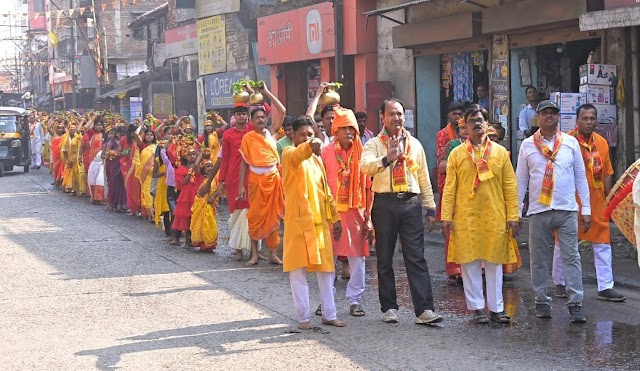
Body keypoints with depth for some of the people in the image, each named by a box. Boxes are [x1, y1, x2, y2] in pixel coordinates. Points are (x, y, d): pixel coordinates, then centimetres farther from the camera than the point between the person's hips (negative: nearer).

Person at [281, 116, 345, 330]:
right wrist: (309, 147, -52)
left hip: (320, 222, 6)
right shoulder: (289, 155, -5)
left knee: (326, 269, 9)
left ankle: (329, 314, 17)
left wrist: (334, 218, 15)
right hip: (298, 222, -6)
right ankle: (304, 317, 5)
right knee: (298, 270, -1)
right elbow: (296, 156, -31)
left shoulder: (317, 159, 16)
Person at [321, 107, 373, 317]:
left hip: (356, 212, 1)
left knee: (357, 259, 3)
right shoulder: (326, 153, 0)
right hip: (332, 211, -1)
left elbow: (368, 187, 5)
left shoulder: (362, 154, 4)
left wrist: (368, 216, 2)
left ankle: (355, 300, 12)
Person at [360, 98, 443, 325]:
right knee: (385, 259, 6)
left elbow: (424, 178, 17)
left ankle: (424, 310, -6)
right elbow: (365, 166, -17)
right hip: (385, 203, -1)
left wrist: (430, 208, 13)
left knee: (416, 258, -4)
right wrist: (387, 159, -33)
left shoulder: (414, 144, 15)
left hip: (411, 203, 2)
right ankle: (389, 307, 16)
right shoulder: (374, 144, 4)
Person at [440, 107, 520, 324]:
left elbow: (510, 186, 6)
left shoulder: (500, 152, 7)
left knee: (494, 263, 5)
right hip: (466, 218, 0)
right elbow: (449, 188, 3)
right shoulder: (457, 154, 5)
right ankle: (477, 308, 11)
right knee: (470, 263, 3)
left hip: (494, 218, 1)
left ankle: (496, 308, 12)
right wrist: (446, 217, -4)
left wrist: (513, 216, -1)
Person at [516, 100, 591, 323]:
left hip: (567, 210, 0)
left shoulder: (571, 143, 6)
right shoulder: (528, 145, 5)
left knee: (571, 257, -3)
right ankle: (541, 301, 17)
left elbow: (581, 177, 9)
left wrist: (586, 208, 5)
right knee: (539, 259, 6)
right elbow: (521, 179, 8)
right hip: (538, 211, 0)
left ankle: (575, 304, -1)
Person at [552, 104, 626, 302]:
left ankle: (605, 287, 7)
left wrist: (608, 199, 10)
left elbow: (606, 173, 12)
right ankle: (560, 284, 22)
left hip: (597, 202, 5)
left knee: (602, 244, 3)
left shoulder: (602, 142, 7)